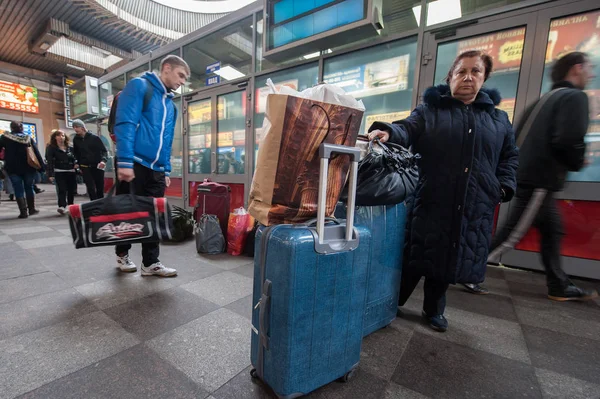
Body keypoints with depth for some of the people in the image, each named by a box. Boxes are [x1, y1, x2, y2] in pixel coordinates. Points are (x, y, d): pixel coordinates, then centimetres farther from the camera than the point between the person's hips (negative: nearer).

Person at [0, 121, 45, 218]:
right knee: (29, 188, 12)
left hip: (13, 168, -1)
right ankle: (32, 209, 15)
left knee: (18, 190, 2)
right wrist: (42, 165, 0)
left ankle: (23, 211, -1)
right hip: (28, 167, 1)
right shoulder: (28, 137, 3)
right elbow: (36, 152, -1)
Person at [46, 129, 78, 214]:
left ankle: (71, 206, 22)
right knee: (62, 190, -15)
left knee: (72, 190, 8)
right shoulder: (51, 148, 1)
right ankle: (61, 206, -21)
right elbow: (50, 162, -6)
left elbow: (74, 158, 22)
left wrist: (76, 164, -3)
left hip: (71, 172, 4)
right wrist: (51, 174, -14)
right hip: (59, 172, -4)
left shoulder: (70, 148, 13)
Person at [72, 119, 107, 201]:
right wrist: (79, 165, 14)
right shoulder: (76, 140, 6)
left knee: (100, 188, 4)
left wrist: (103, 160, -23)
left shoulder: (94, 137, -3)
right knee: (91, 189, -7)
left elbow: (104, 150, -6)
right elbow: (76, 153, 17)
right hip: (85, 167, 2)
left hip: (97, 166, -2)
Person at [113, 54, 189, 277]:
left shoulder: (171, 105, 19)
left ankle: (150, 263, 15)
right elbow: (125, 124, -13)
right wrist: (124, 161, -21)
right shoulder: (139, 86, -2)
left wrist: (166, 170, 14)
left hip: (156, 169, 6)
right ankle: (122, 254, 28)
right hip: (134, 164, -6)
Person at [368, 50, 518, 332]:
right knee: (417, 255, 3)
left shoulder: (498, 118, 16)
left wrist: (504, 185, 5)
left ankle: (434, 308, 34)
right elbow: (407, 129, -14)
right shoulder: (429, 110, 5)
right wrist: (388, 132, -37)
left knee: (450, 257, 13)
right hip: (432, 201, -3)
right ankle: (392, 301, 25)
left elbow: (510, 155, 22)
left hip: (474, 208, 4)